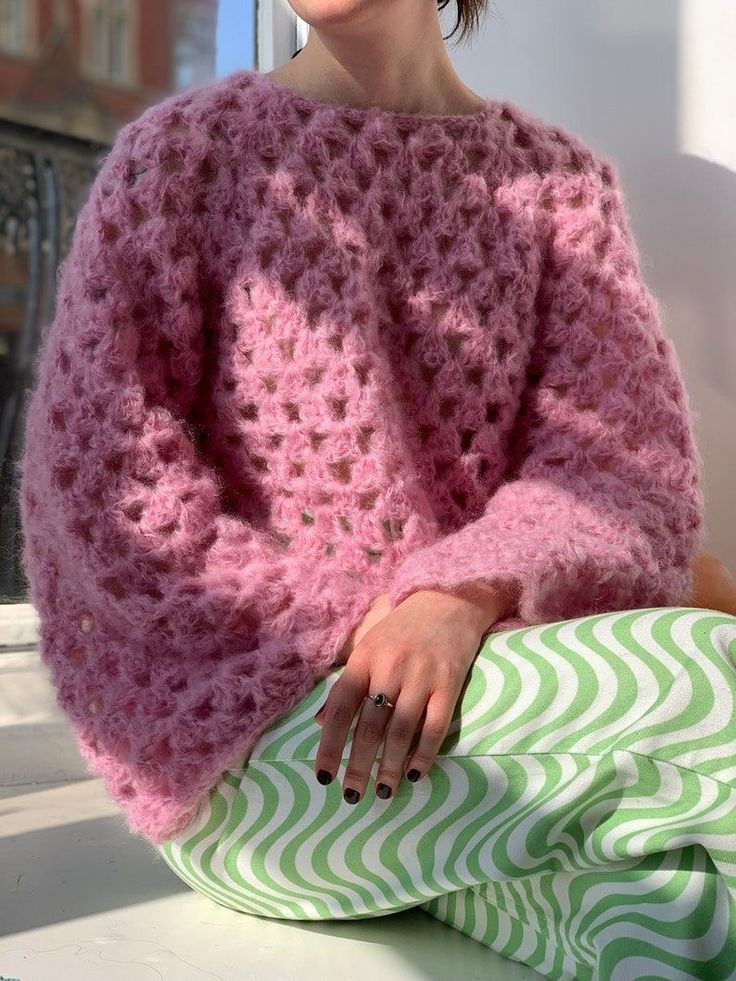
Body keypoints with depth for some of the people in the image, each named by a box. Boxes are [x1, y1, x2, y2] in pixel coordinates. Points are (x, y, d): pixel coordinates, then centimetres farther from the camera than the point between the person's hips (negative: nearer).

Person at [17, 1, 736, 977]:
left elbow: (626, 466, -3)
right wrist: (360, 635, -14)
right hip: (240, 752, -2)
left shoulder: (561, 180, 11)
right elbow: (99, 474, -6)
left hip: (479, 681, 3)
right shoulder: (184, 148, 5)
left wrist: (459, 603, -23)